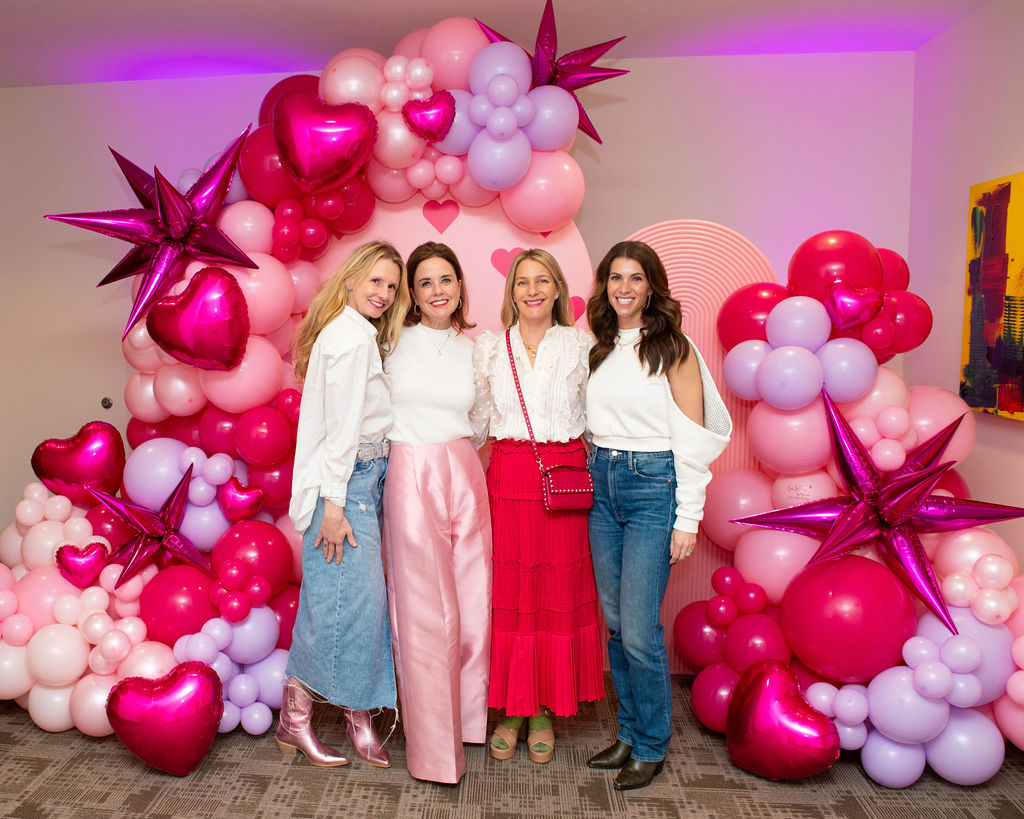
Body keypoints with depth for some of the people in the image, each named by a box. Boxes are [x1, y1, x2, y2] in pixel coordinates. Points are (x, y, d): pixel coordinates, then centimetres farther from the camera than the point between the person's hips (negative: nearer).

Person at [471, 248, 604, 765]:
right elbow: (477, 419, 12)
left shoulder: (581, 345, 4)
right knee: (507, 592, 4)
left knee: (560, 593, 5)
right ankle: (510, 709, 21)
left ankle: (545, 711, 22)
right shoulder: (490, 347, 7)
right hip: (507, 478, 1)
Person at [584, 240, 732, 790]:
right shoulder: (600, 349, 12)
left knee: (639, 627, -4)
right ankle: (629, 732, 28)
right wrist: (595, 473, 6)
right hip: (601, 483, 6)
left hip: (653, 486, -5)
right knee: (614, 621, 11)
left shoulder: (674, 348, -5)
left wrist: (687, 518, -11)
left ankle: (650, 746, 17)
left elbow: (692, 438, -8)